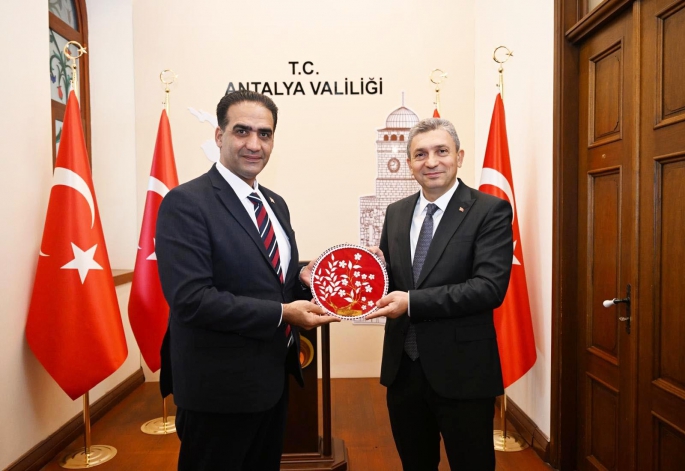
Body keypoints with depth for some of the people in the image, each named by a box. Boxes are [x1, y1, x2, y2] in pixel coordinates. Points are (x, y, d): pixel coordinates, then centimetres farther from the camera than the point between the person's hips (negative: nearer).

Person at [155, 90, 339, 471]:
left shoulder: (276, 203, 8)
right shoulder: (186, 203, -17)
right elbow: (190, 298, -24)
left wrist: (303, 280, -7)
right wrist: (282, 313, -23)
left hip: (273, 378, 8)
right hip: (220, 387, -8)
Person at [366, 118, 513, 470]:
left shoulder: (490, 211, -9)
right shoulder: (396, 213, 7)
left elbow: (490, 287, -20)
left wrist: (412, 301, -24)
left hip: (462, 370, -5)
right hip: (402, 367, 5)